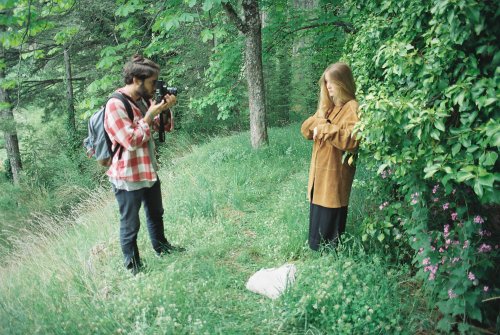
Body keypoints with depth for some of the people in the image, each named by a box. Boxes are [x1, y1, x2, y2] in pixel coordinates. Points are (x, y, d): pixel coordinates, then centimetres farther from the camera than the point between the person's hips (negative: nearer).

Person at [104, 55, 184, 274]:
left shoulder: (144, 99, 5)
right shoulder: (115, 105, -20)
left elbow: (163, 126, 15)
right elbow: (131, 141, -23)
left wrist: (166, 110, -4)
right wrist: (149, 115, -19)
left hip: (149, 170, 9)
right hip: (128, 176, -9)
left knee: (156, 213, 26)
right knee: (130, 224, 6)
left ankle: (161, 246, 47)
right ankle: (133, 267, 21)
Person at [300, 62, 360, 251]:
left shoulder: (352, 108, -12)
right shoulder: (327, 106, 14)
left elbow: (352, 140, -25)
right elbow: (306, 130, 11)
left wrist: (325, 129, -22)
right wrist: (319, 121, -9)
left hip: (336, 172, -8)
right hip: (320, 169, 8)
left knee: (331, 215, 1)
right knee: (318, 212, 15)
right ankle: (317, 247, 29)